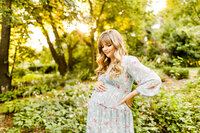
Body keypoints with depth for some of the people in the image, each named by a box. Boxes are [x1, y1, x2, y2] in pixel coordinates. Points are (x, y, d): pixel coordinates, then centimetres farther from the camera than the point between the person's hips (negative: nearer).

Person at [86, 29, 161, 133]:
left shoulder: (128, 61, -10)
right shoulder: (105, 64, 13)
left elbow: (154, 80, -15)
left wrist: (131, 95, -12)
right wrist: (96, 83, 1)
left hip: (114, 114, -7)